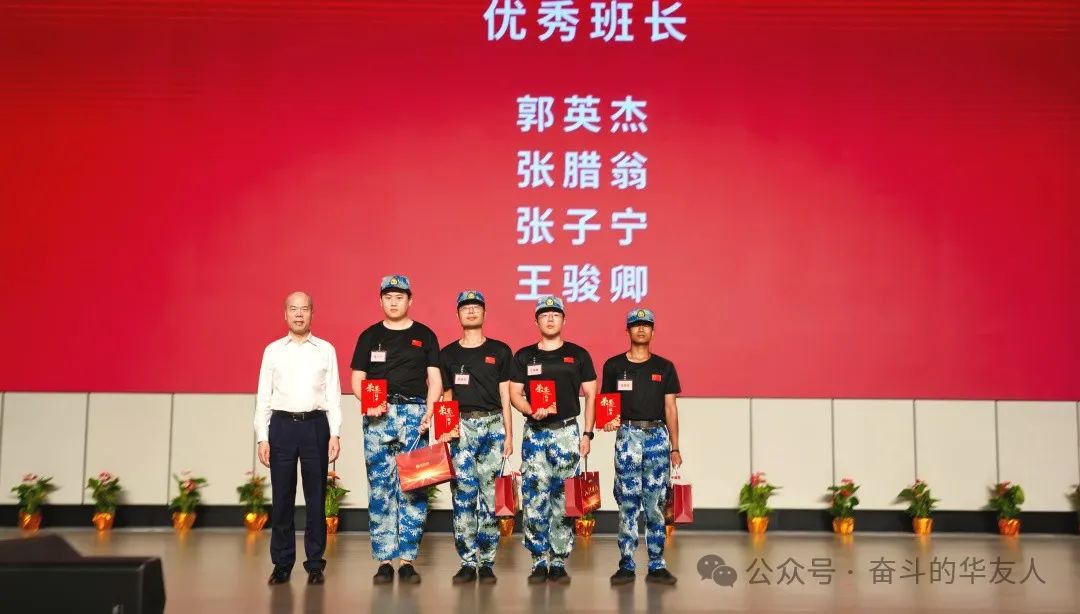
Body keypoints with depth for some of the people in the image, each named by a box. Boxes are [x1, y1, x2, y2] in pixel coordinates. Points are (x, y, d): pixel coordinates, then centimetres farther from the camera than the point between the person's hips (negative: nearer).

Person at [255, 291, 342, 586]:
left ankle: (315, 564, 12)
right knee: (282, 497, 4)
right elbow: (263, 396, 8)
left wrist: (335, 434, -4)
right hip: (282, 425, 1)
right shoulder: (273, 350, 9)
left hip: (315, 425, -1)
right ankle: (282, 564, 13)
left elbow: (333, 395, 4)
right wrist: (262, 437, 1)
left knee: (316, 497, 3)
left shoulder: (326, 350, 7)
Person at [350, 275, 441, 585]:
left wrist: (429, 411, -10)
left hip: (414, 413, 0)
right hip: (378, 416, 1)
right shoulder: (370, 336, 11)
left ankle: (407, 560, 3)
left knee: (413, 488, -3)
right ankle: (384, 561, 5)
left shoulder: (424, 335, 10)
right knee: (380, 487, 0)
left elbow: (434, 379, 6)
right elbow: (357, 379, 9)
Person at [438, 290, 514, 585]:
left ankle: (486, 563, 5)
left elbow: (505, 396, 7)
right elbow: (446, 396, 13)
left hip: (492, 425, -1)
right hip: (461, 427, 1)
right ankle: (468, 563, 4)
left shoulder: (499, 351, 9)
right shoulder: (448, 354, 11)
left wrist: (509, 435, 3)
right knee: (463, 495, -3)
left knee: (490, 496, -2)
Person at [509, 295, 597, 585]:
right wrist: (531, 411, -13)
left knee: (564, 499, -1)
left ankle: (559, 562, 6)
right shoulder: (524, 356, 9)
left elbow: (591, 395, 7)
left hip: (567, 432, -1)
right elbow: (514, 394, 8)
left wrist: (587, 434, -1)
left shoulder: (578, 355, 7)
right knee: (534, 497, -3)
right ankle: (539, 561, 6)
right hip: (534, 432, 1)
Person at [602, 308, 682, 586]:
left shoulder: (664, 367, 10)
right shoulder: (614, 365, 7)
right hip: (627, 435, -1)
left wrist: (675, 448, 5)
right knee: (627, 502, -1)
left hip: (658, 435, 1)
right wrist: (608, 421, -13)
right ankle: (626, 565, 4)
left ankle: (657, 565, 7)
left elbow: (670, 408, 9)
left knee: (656, 503, 1)